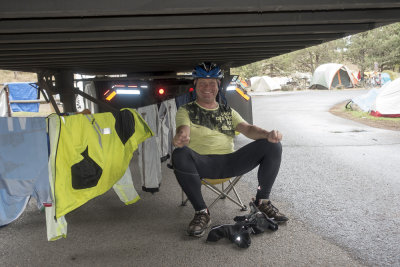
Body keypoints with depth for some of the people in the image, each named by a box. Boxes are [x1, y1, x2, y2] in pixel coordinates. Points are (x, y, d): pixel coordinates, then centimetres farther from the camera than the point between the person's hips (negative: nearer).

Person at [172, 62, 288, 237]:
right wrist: (180, 138, -35)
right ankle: (201, 212, -23)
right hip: (202, 163, -3)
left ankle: (262, 200, 2)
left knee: (273, 146, -13)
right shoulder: (186, 111, 13)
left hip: (230, 162, 3)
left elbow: (247, 129, 7)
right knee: (180, 155, -38)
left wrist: (268, 134, -16)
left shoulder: (228, 112, 23)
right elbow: (183, 131, -8)